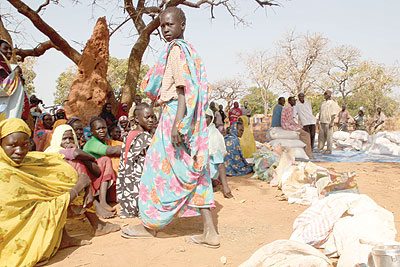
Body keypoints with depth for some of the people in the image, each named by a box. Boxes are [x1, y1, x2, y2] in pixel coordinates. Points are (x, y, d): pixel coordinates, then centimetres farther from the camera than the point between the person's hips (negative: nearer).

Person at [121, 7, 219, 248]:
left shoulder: (176, 49, -8)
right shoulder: (190, 50, 18)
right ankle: (209, 232, 6)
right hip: (192, 119, 9)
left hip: (176, 112, -9)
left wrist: (177, 122, -25)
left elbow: (184, 87, -19)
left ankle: (150, 225, 18)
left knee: (160, 167, 2)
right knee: (194, 172, 7)